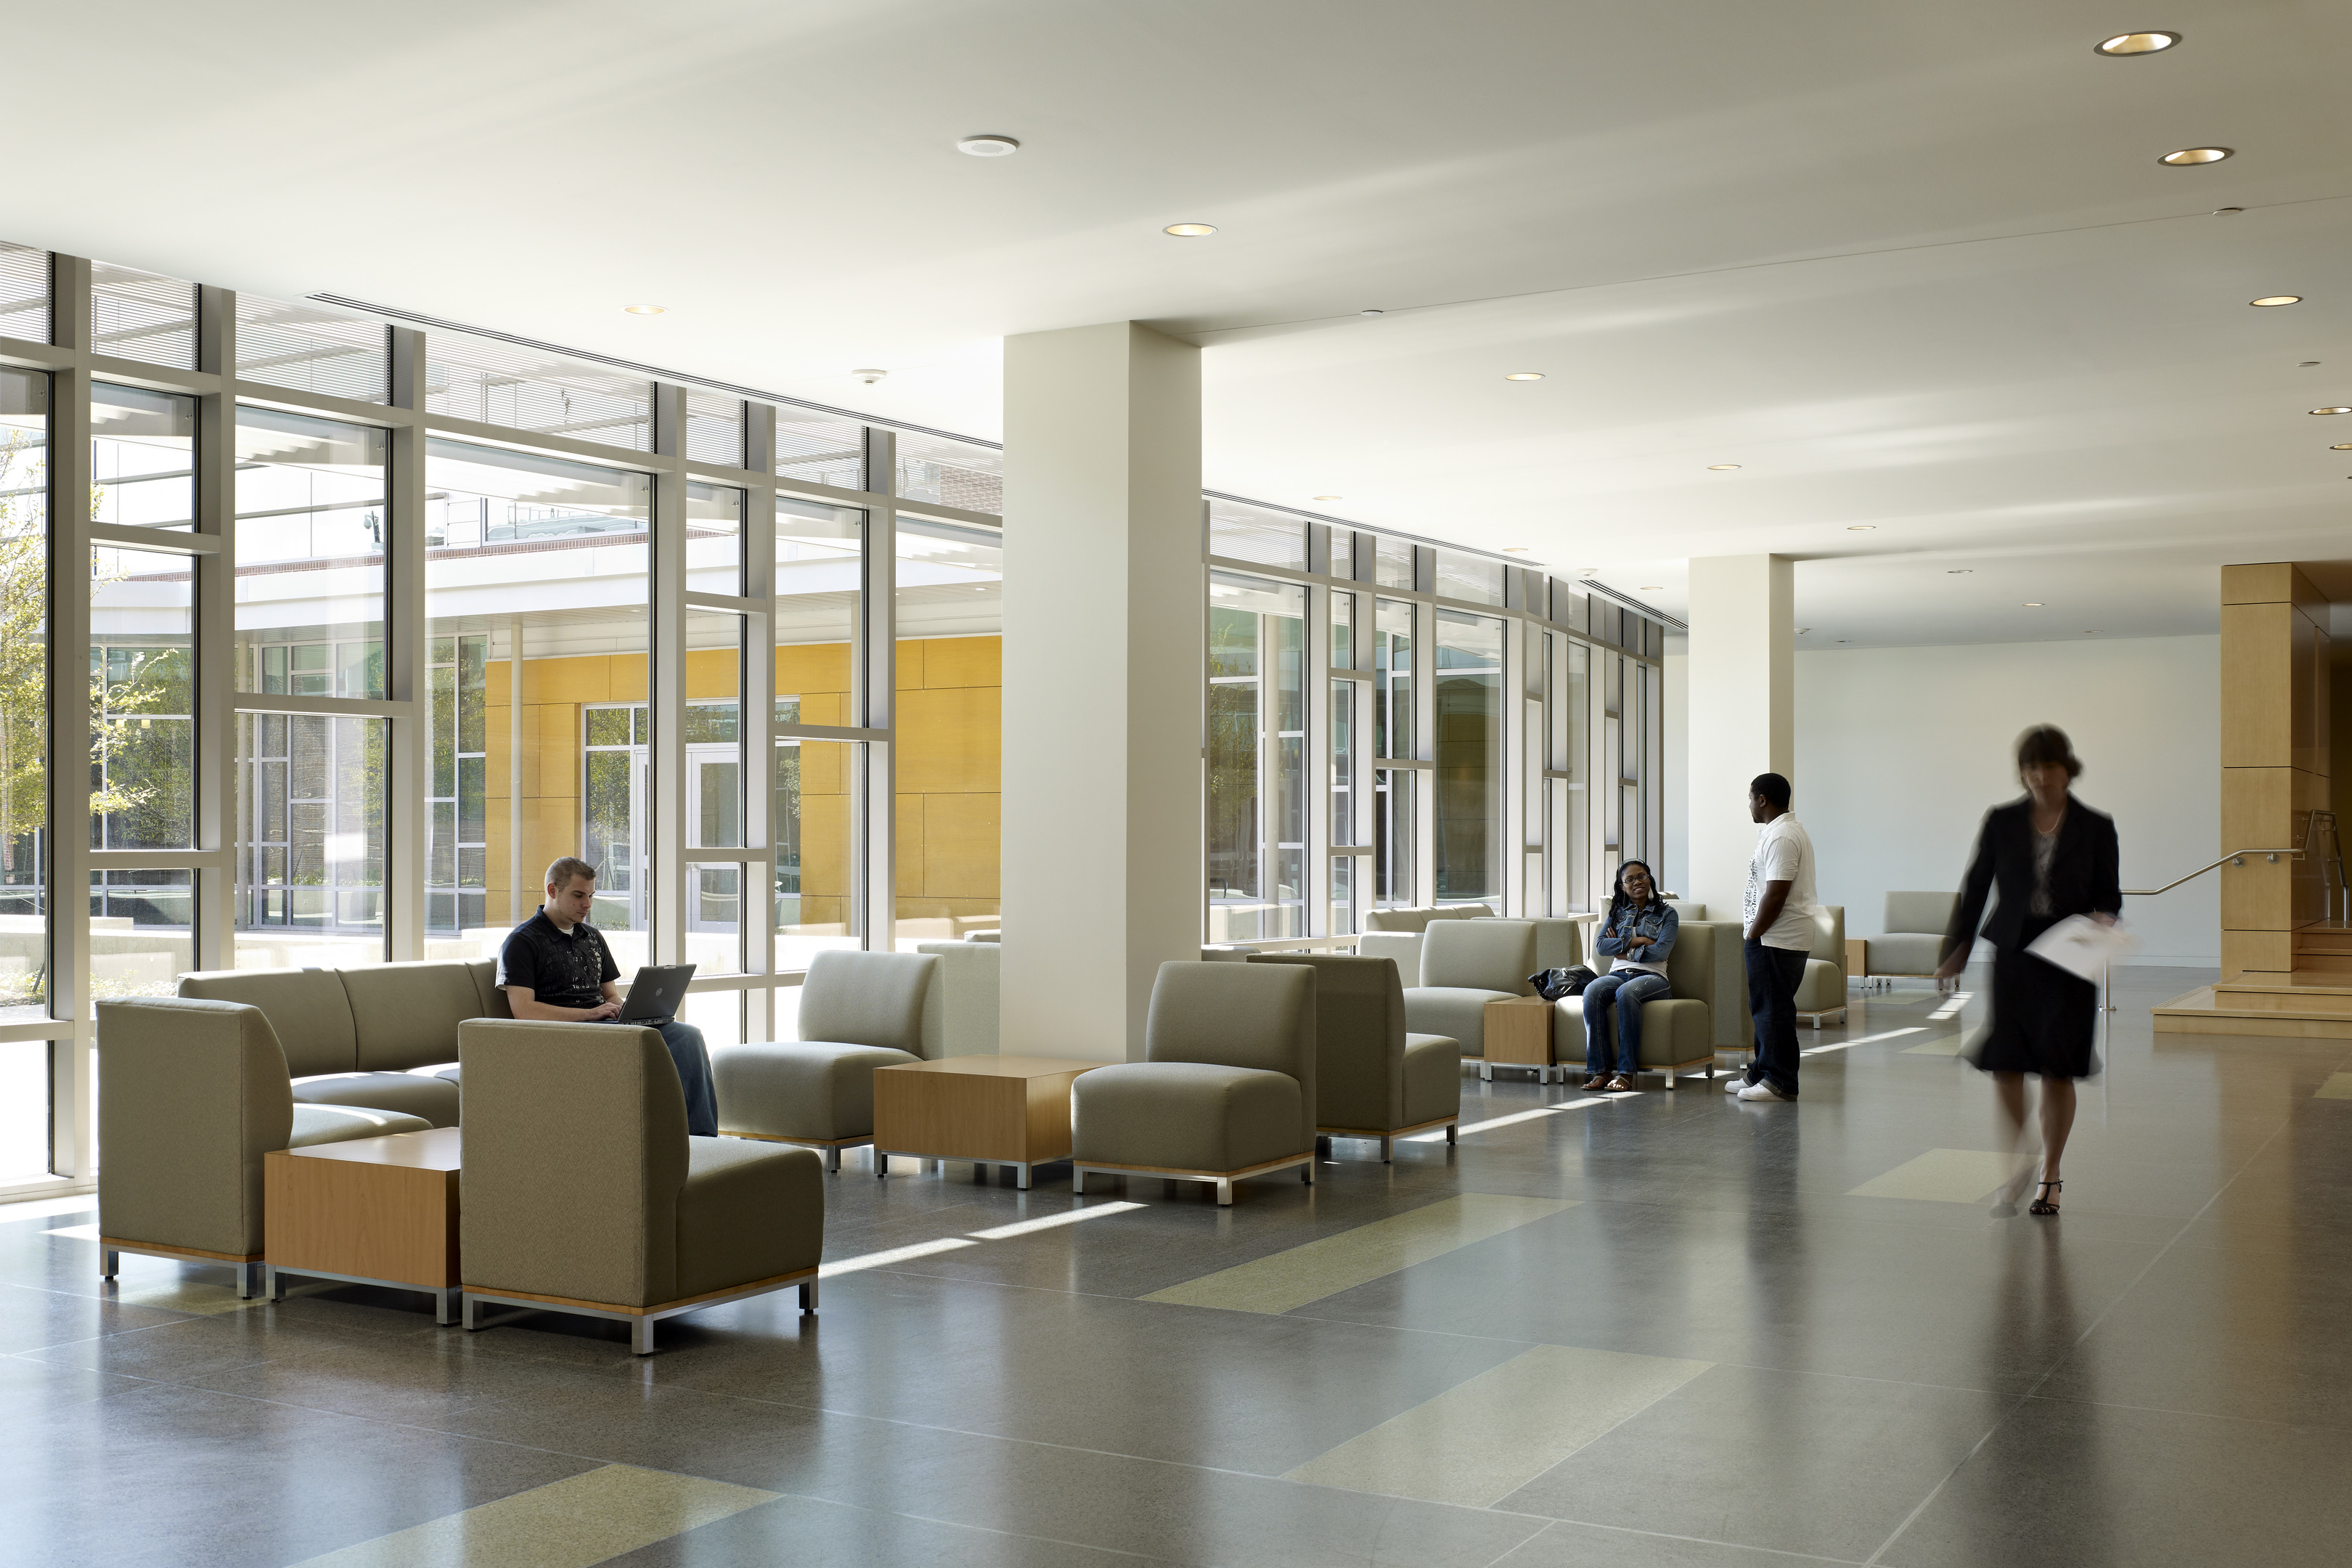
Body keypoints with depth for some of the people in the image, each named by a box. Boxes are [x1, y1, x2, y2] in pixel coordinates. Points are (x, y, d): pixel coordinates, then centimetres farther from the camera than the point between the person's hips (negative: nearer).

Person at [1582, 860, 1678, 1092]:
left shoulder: (1666, 913, 11)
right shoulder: (1617, 912, 21)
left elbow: (1661, 950, -4)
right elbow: (1601, 946, 6)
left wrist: (1624, 950, 0)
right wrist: (1636, 941, -3)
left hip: (1652, 976, -3)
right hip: (1618, 973, 3)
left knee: (1626, 992, -39)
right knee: (1592, 991, -33)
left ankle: (1626, 1072, -39)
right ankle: (1599, 1070, -35)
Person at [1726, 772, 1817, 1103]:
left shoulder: (1781, 837, -18)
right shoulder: (1790, 830, 17)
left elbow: (1776, 895, -23)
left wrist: (1753, 935, -16)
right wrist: (1750, 924, 21)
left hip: (1777, 939, -11)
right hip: (1773, 936, 11)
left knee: (1774, 1009, -6)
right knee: (1764, 1007, 16)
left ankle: (1780, 1083, -1)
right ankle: (1762, 1073, 23)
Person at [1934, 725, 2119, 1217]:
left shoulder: (2096, 827, 2)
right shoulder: (2002, 822, 4)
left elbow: (2109, 894, 8)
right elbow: (1975, 888, 8)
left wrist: (2104, 919, -15)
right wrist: (1956, 952, 6)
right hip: (2013, 953, 1)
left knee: (2057, 1070, 1)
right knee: (2005, 1063, -7)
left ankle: (2051, 1174, 19)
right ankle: (2020, 1161, 17)